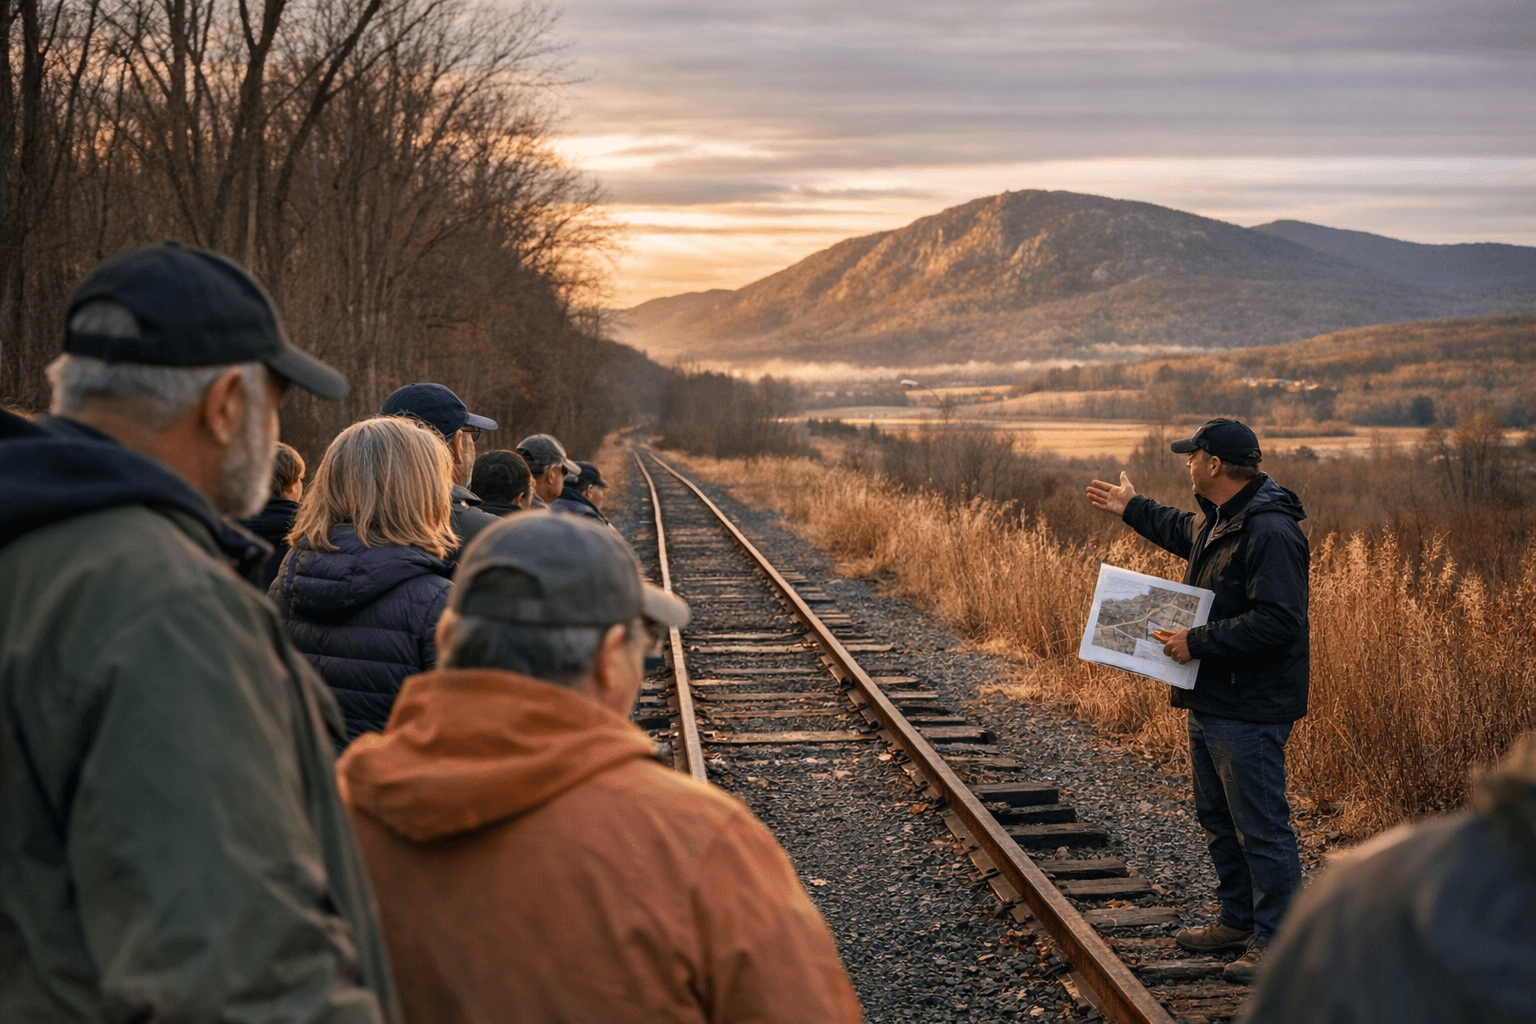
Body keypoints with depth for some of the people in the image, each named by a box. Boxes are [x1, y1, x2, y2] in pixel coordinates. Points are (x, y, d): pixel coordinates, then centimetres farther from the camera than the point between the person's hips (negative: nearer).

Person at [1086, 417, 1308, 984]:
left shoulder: (1270, 533, -22)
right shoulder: (1215, 521, 11)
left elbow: (1277, 622, -29)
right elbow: (1182, 531, 37)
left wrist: (1198, 642, -23)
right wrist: (1131, 508, 44)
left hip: (1250, 711, -11)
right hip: (1209, 703, 11)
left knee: (1261, 826, -3)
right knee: (1217, 819, 20)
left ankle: (1276, 939, 7)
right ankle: (1238, 920, 33)